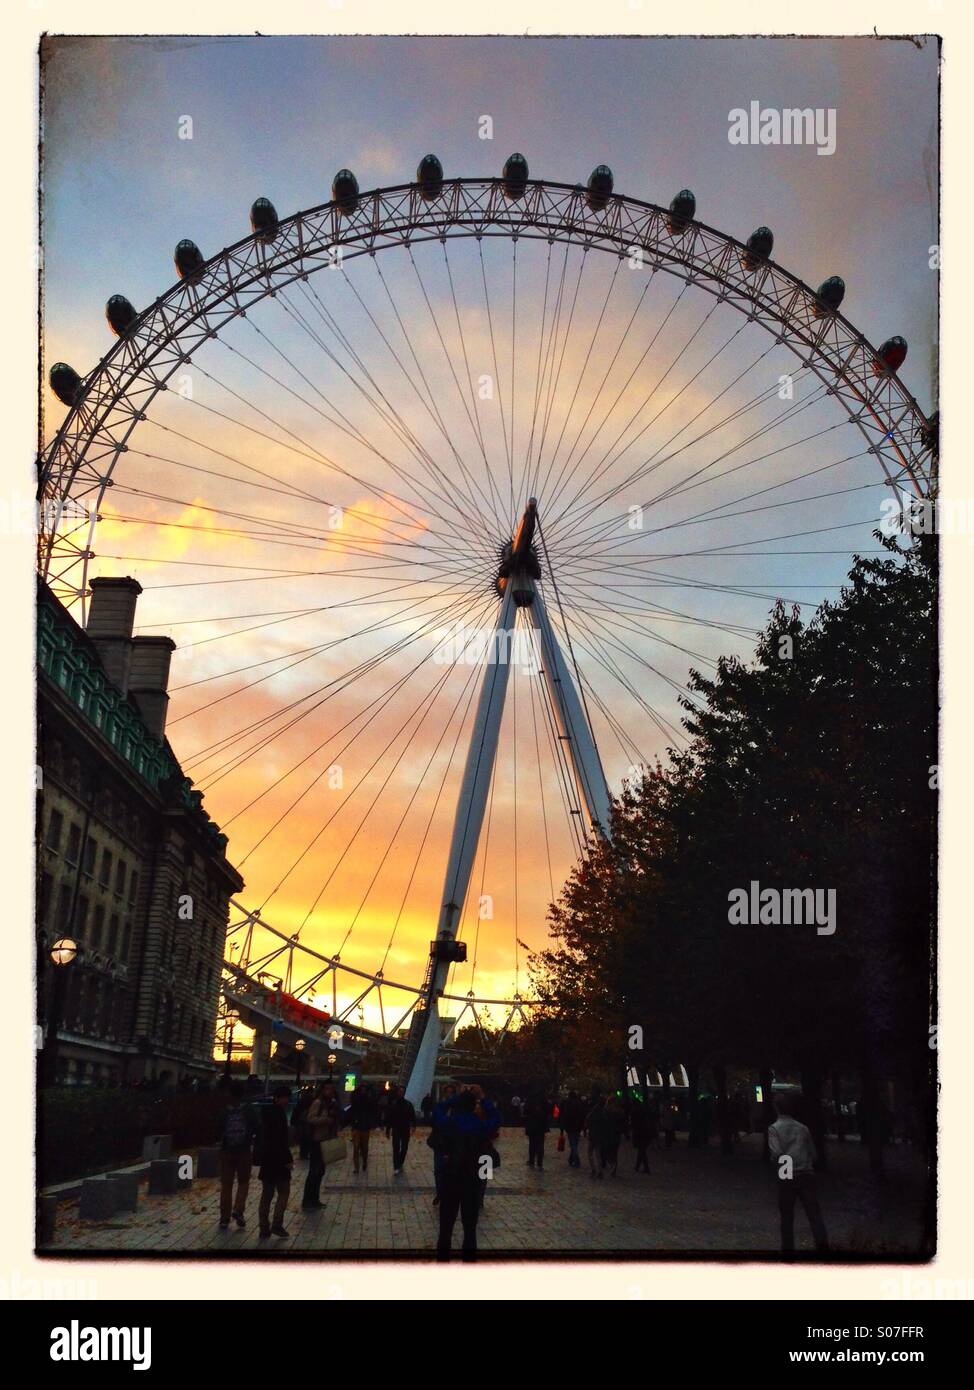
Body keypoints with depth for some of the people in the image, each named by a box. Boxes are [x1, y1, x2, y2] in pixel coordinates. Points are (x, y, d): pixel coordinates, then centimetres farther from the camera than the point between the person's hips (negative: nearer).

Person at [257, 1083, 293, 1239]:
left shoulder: (266, 1111, 11)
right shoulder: (278, 1112, -17)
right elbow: (281, 1139, -20)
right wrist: (288, 1159, -16)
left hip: (265, 1157, 8)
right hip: (277, 1159, -8)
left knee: (266, 1194, 12)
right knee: (283, 1192, 2)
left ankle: (264, 1228, 13)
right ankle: (277, 1225, -5)